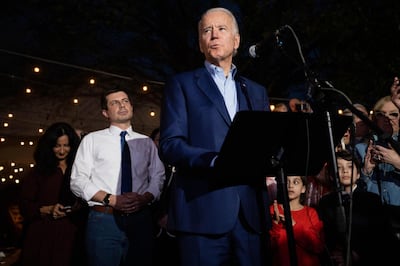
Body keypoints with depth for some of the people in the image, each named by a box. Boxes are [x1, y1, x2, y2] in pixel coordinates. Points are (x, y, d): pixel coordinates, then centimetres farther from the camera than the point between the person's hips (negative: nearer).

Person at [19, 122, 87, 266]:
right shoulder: (39, 171, 7)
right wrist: (49, 209, -13)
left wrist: (80, 205, -12)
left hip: (72, 234, 1)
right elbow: (25, 205, 2)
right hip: (43, 234, 0)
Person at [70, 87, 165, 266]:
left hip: (141, 219, 2)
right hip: (104, 220, -2)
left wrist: (144, 198, -13)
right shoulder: (92, 140, 6)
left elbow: (157, 178, 8)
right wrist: (111, 199, -13)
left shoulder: (146, 142, 13)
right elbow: (78, 181, 0)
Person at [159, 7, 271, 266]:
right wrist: (215, 161, -19)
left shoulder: (257, 91, 20)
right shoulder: (182, 84, 7)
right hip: (203, 210, -3)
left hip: (252, 211, 4)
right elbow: (170, 145, -3)